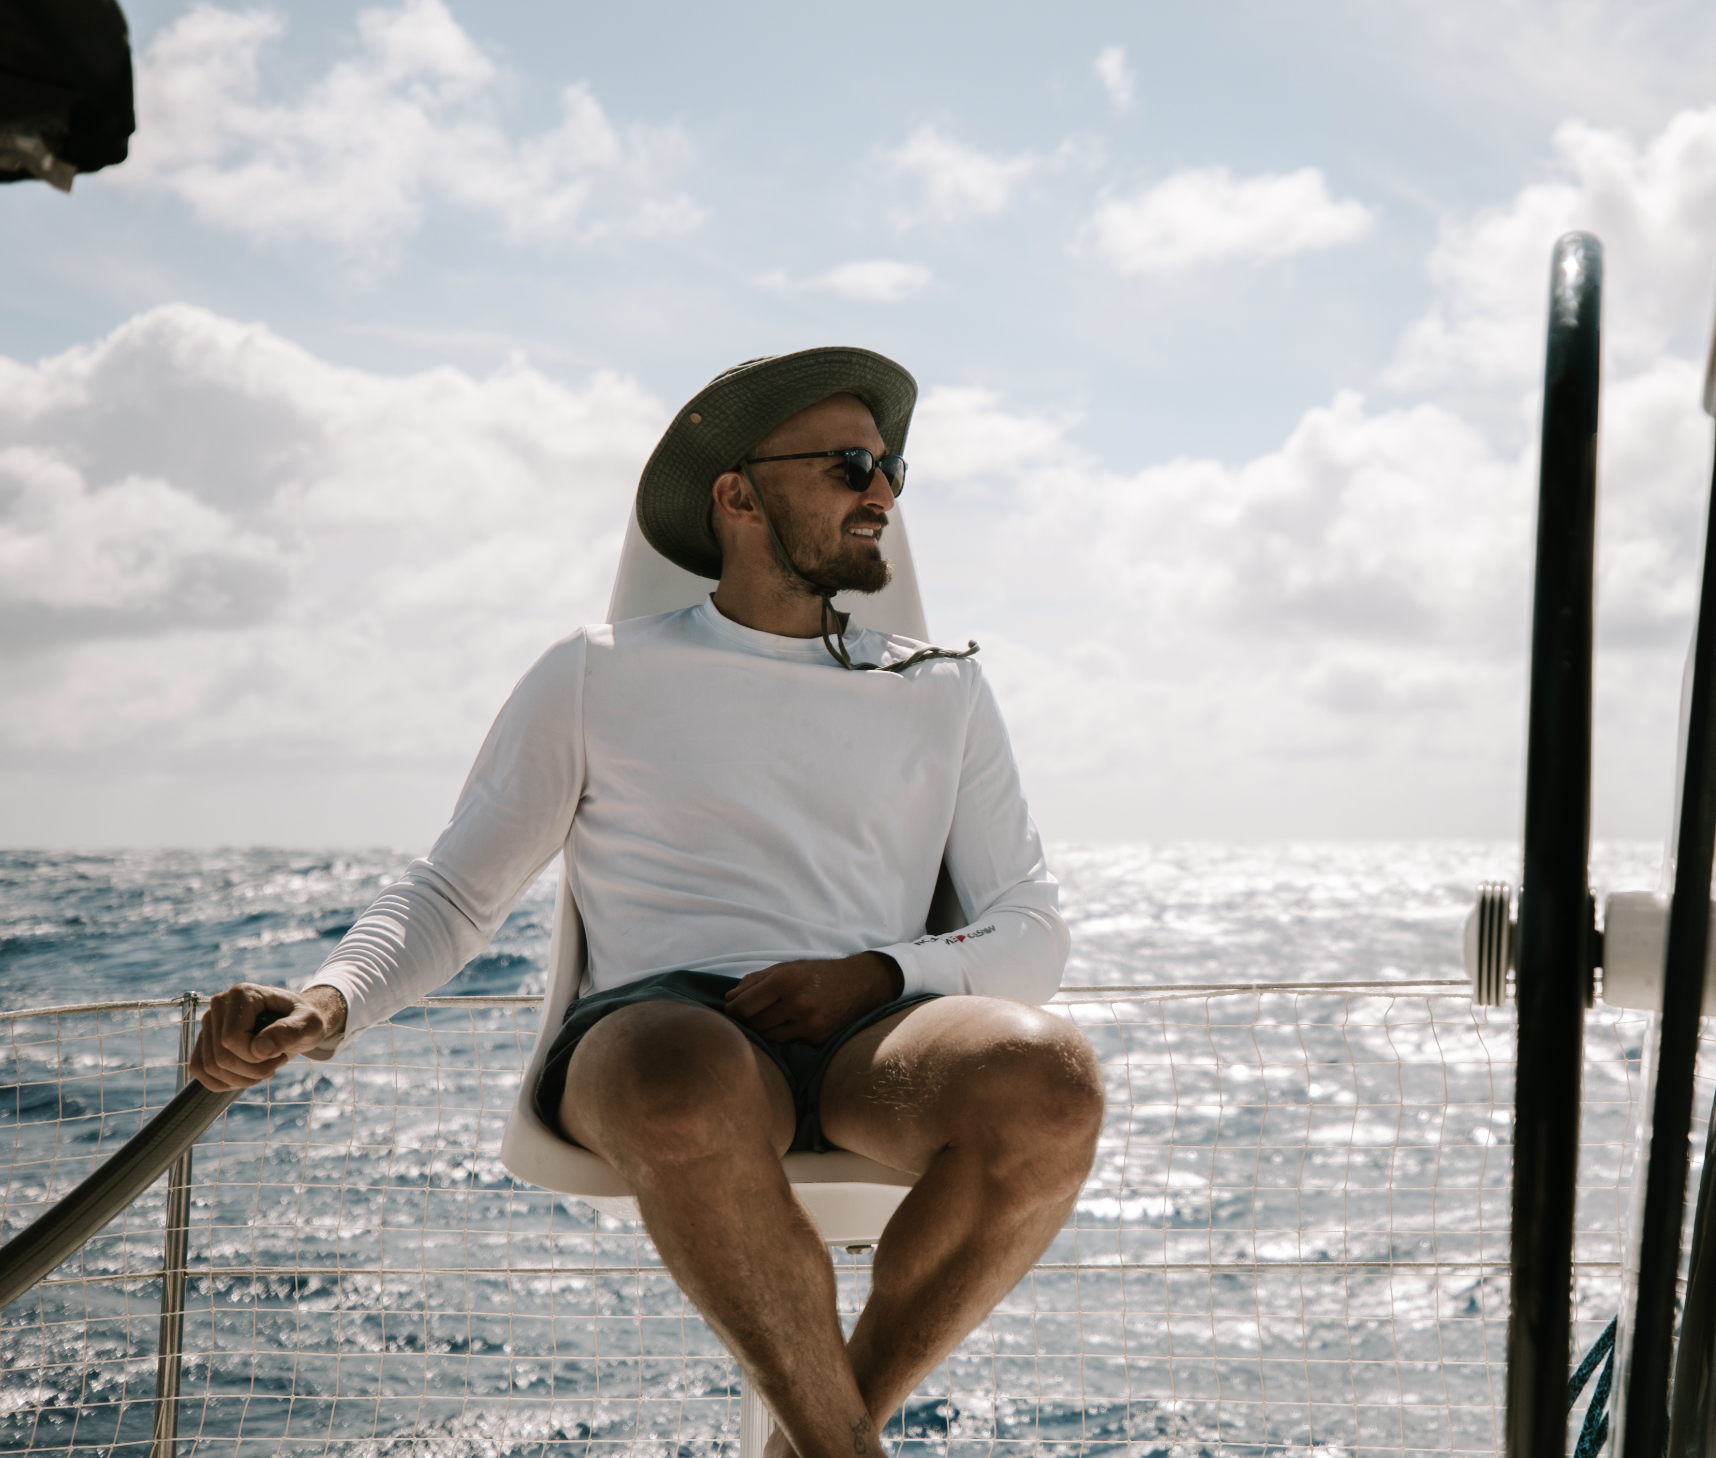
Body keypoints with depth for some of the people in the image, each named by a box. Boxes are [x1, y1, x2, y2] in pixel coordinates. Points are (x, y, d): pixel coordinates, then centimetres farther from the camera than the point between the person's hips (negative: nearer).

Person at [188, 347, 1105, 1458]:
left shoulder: (942, 691, 22)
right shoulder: (599, 677, 16)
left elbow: (1034, 934, 18)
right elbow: (455, 892, 14)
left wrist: (879, 975, -4)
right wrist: (330, 1003, -8)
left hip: (874, 1040, 3)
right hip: (658, 1029, -2)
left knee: (1052, 1080, -34)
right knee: (687, 1091, -41)